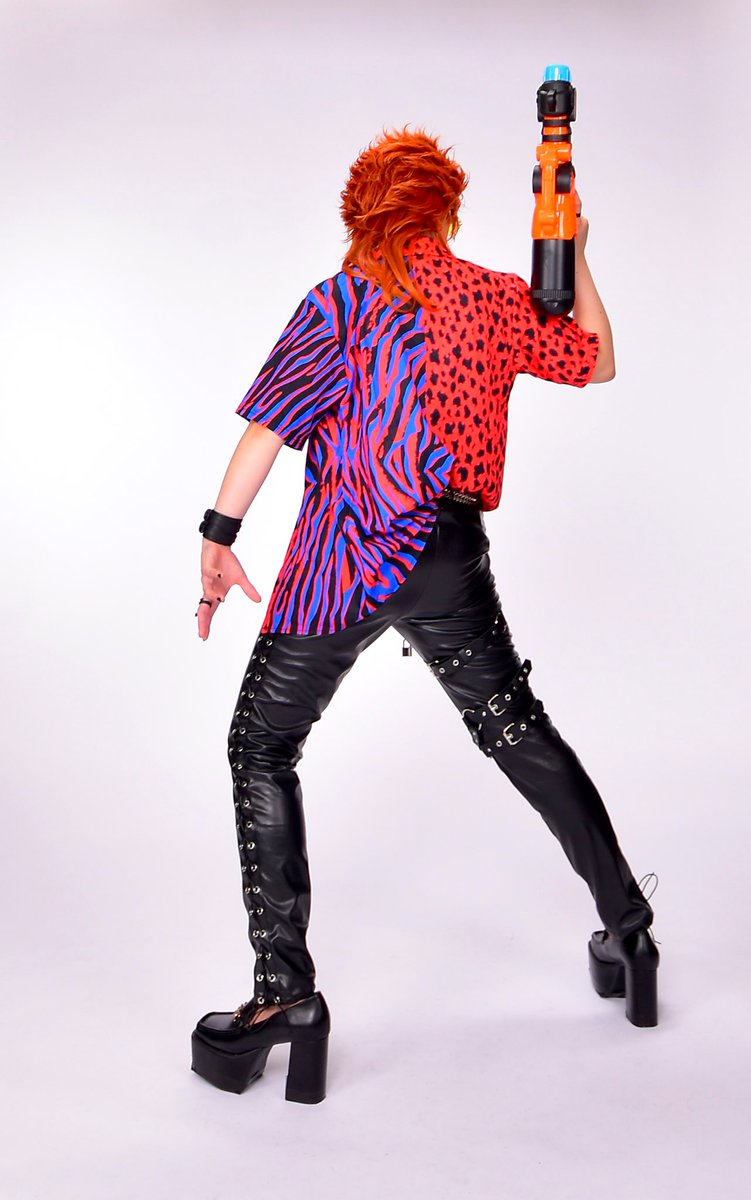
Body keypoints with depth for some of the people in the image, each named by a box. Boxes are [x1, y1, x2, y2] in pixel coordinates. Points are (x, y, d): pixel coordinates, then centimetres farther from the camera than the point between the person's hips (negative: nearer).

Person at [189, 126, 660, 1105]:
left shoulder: (342, 300, -2)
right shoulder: (499, 299, 9)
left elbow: (272, 418, -11)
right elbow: (597, 360, 24)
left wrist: (219, 536, -10)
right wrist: (575, 254, 31)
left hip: (345, 559, -4)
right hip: (454, 555, 5)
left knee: (262, 749, 8)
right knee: (517, 729, 19)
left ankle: (285, 990, 3)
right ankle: (626, 925, 31)